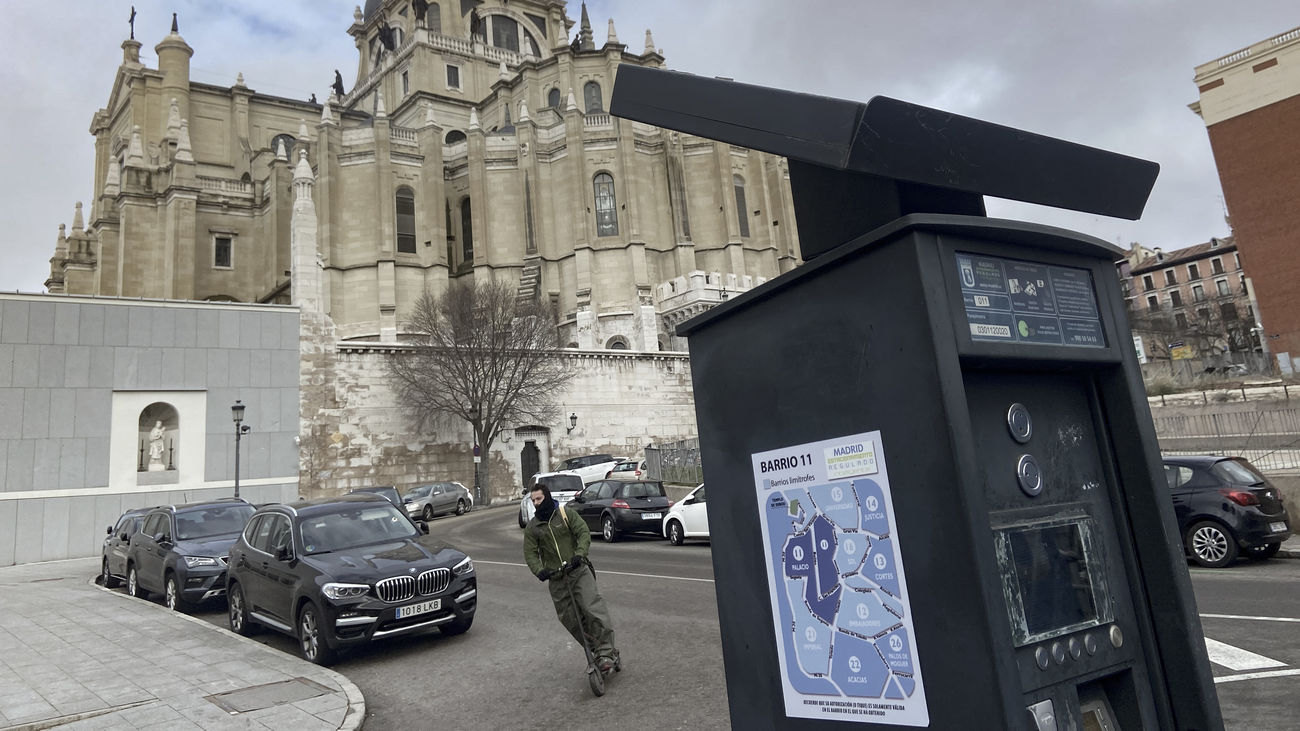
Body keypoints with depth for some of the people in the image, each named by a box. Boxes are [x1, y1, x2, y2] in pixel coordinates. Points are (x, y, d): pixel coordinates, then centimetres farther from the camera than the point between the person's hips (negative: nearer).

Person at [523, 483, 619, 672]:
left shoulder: (566, 514, 0)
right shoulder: (531, 527, 7)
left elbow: (584, 533, -7)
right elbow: (530, 553, 2)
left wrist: (579, 554, -24)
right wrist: (539, 571, -17)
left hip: (579, 571, -3)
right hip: (556, 578, 3)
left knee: (593, 607, -17)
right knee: (569, 618, 3)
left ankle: (606, 651, -13)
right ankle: (594, 650, 19)